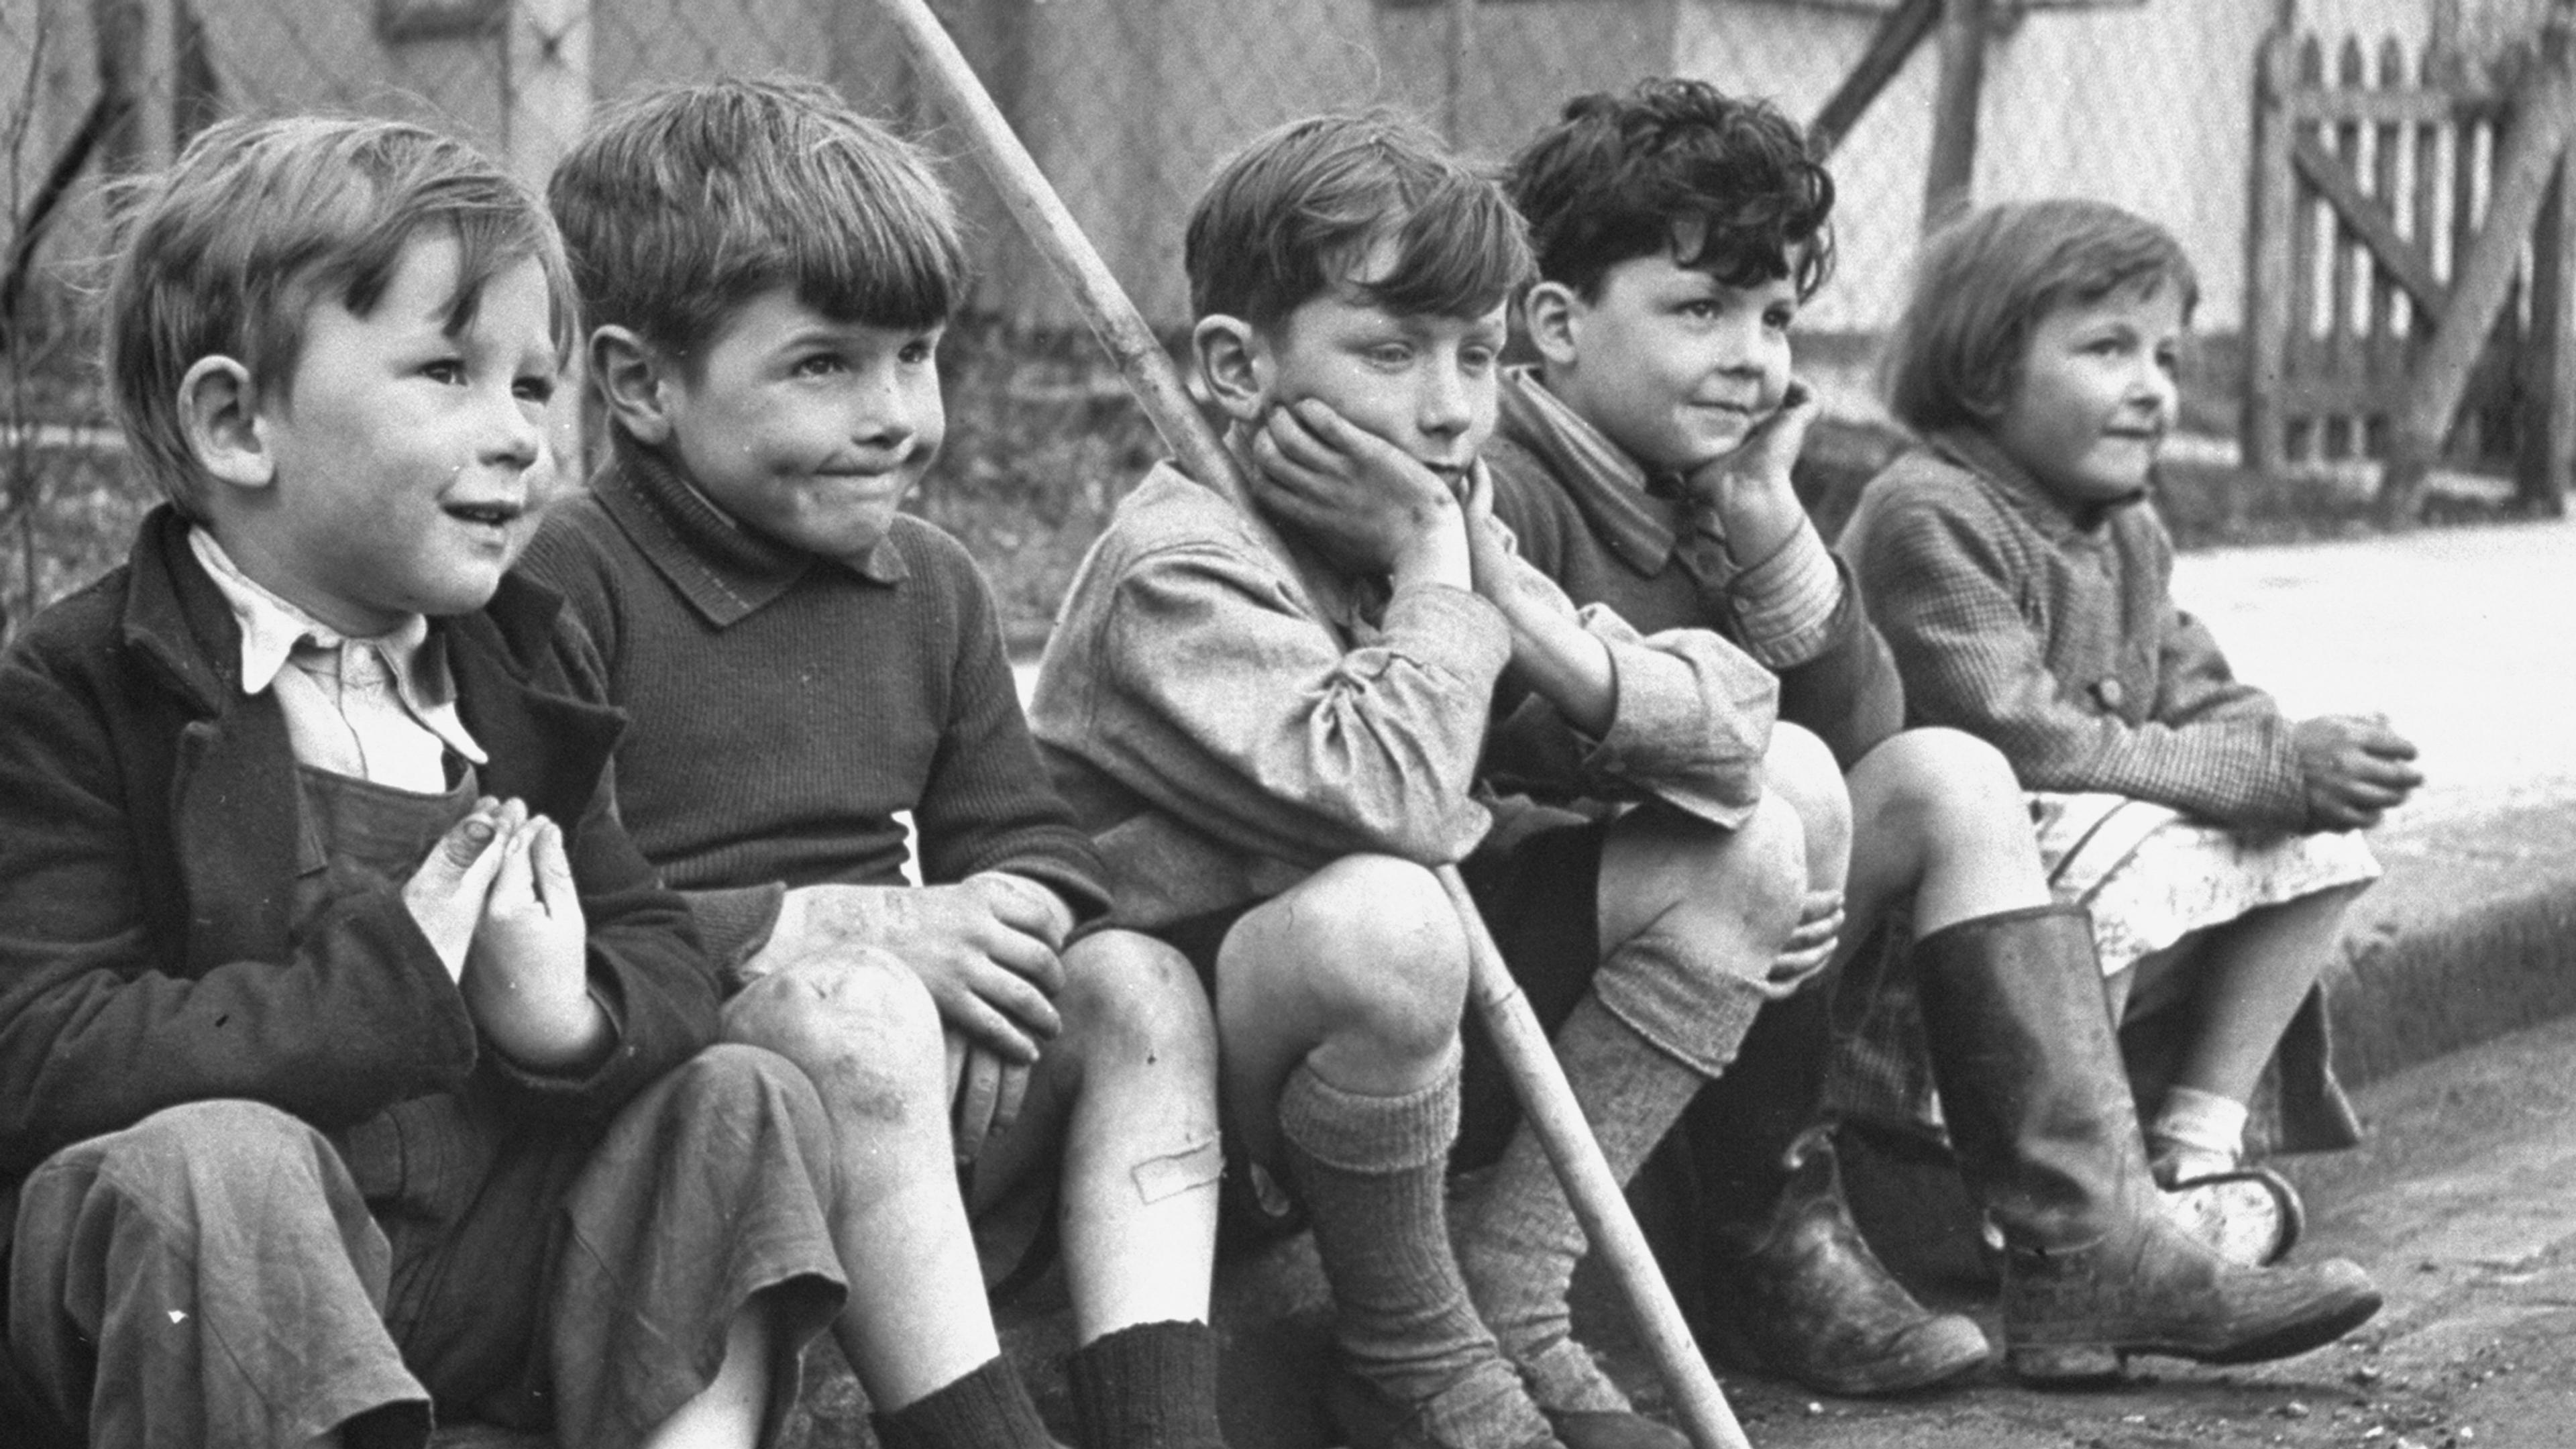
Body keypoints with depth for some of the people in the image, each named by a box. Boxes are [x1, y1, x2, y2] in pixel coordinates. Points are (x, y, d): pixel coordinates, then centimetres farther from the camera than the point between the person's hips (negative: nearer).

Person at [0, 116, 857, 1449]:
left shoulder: (522, 669, 10)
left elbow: (664, 962, 9)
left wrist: (575, 1022, -17)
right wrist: (394, 974, -22)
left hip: (483, 1261, 6)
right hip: (200, 1279, -6)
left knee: (745, 1099, -4)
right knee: (216, 1160, -35)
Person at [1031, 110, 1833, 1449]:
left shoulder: (1444, 530, 7)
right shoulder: (1179, 568, -18)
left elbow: (1739, 733, -1)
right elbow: (1381, 794, -36)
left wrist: (1512, 601, -17)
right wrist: (1434, 572, -19)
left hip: (1398, 1042, 8)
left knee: (1753, 851, 0)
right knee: (1379, 915, -38)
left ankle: (1509, 1300, -2)